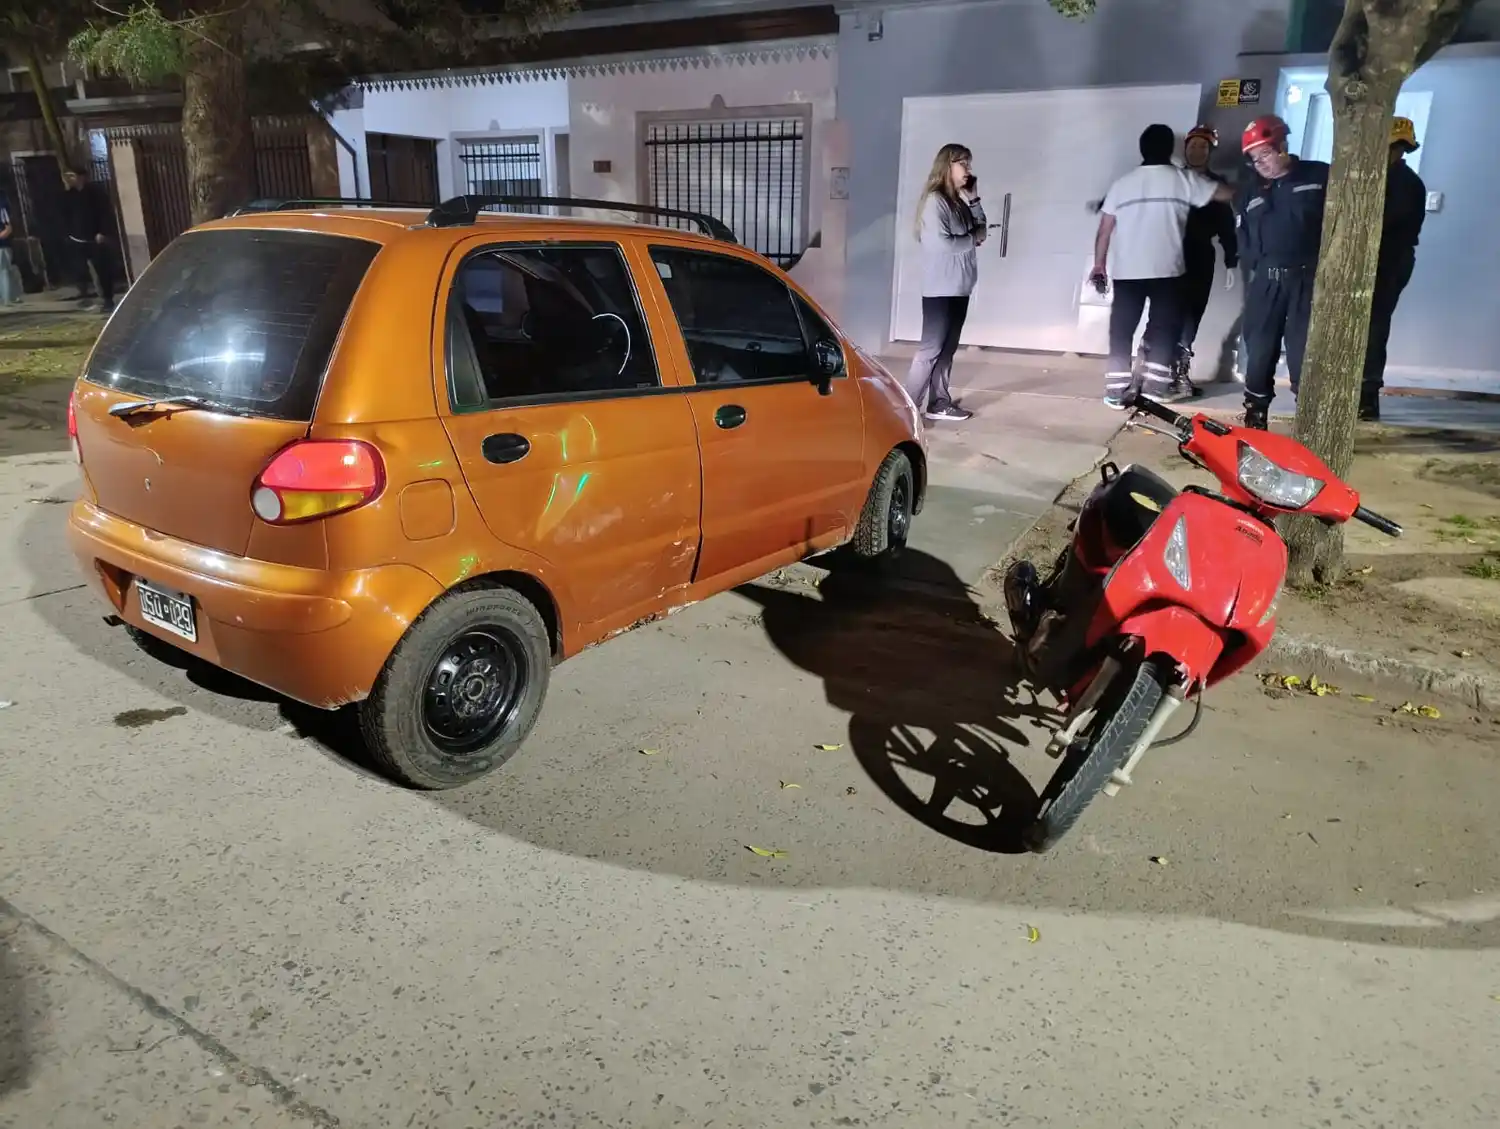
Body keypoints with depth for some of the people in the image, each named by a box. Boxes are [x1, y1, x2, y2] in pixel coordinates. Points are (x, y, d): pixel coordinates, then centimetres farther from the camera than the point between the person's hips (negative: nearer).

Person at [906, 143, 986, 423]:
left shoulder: (958, 201, 13)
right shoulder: (935, 201, -13)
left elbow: (980, 229, 15)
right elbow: (942, 243, -22)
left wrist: (974, 200, 5)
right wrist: (973, 239, -9)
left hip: (959, 288, 9)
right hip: (940, 289, -9)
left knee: (947, 348, 11)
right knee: (930, 348, -8)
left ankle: (939, 403, 17)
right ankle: (909, 407, -5)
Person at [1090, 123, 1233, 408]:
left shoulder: (1122, 183, 9)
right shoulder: (1183, 179, 4)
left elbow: (1105, 229, 8)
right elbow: (1226, 193, 10)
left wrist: (1099, 264, 16)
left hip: (1126, 270, 2)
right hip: (1166, 269, -2)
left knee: (1121, 327, 3)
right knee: (1164, 324, 8)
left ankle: (1116, 389, 0)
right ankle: (1156, 384, 3)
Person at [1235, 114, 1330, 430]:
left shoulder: (1320, 176, 4)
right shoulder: (1249, 190, 14)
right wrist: (1257, 263, 2)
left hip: (1309, 280, -3)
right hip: (1265, 281, 3)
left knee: (1305, 356, -5)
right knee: (1259, 354, 4)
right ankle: (1254, 421, 15)